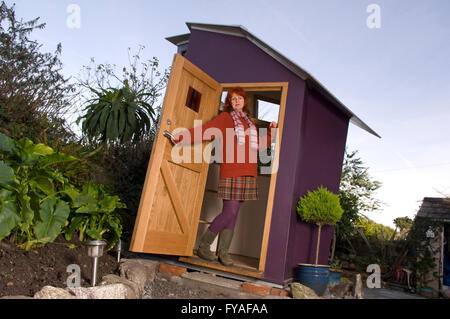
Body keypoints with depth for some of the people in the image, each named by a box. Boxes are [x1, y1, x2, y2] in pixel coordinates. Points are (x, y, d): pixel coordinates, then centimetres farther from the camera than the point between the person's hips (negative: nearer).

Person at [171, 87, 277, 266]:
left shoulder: (249, 122, 24)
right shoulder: (225, 118, 6)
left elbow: (260, 145, 28)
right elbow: (205, 131, -6)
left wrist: (271, 132, 17)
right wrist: (182, 138, -18)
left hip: (248, 174, 6)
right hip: (231, 172, -6)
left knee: (233, 214, 5)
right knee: (229, 212, -10)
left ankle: (223, 251, 12)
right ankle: (203, 246, 5)